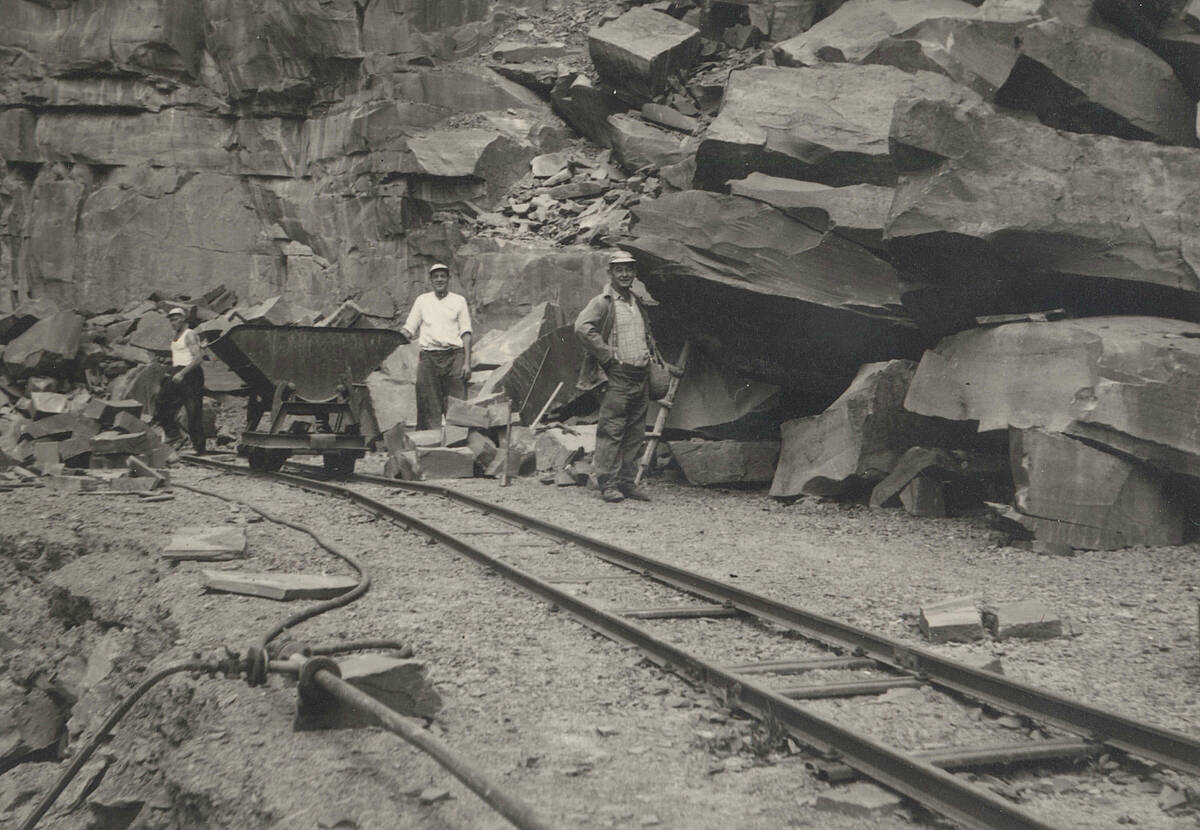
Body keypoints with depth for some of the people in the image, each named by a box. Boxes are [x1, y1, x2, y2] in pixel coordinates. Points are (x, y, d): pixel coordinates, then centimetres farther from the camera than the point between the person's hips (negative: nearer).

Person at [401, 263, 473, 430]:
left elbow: (466, 333, 7)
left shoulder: (459, 300, 11)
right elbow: (409, 329, 16)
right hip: (429, 357, 1)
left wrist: (467, 362, -2)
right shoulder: (422, 300, 15)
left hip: (454, 356, -1)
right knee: (429, 405, -2)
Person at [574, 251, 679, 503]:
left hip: (641, 378, 7)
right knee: (611, 430, -7)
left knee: (635, 433, 8)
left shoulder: (637, 303, 19)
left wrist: (662, 364, 26)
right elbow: (582, 327, -20)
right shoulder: (602, 302, -5)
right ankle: (607, 483, -3)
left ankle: (627, 481, 14)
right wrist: (607, 354, -17)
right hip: (616, 377, -7)